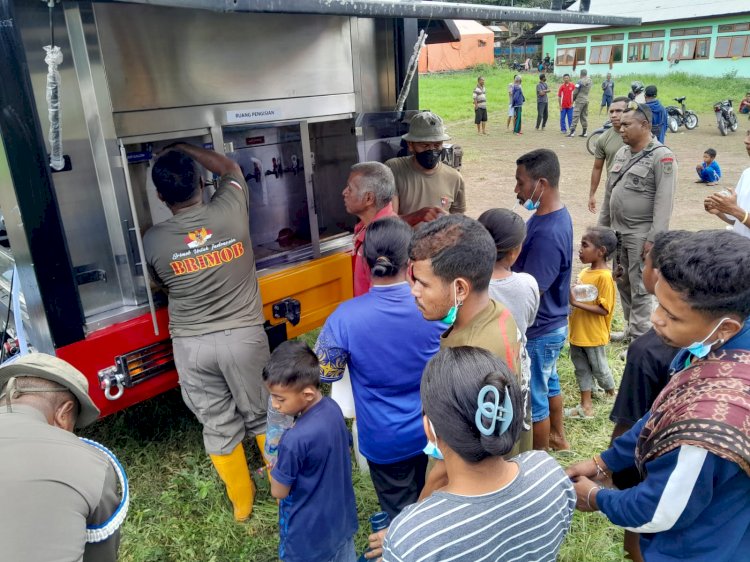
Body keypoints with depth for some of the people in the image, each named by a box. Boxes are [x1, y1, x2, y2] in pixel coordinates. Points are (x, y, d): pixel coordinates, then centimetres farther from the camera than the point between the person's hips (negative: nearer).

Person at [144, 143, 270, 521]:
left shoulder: (154, 240, -9)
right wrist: (183, 148, 19)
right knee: (261, 415, 18)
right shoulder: (230, 211, -10)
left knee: (218, 425, 16)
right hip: (244, 335, 0)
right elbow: (230, 169, 13)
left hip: (192, 345, 0)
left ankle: (241, 501, 33)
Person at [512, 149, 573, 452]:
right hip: (551, 325, 10)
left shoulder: (547, 234, -32)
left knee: (533, 399, 10)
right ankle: (557, 437, 50)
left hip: (538, 331, -10)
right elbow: (528, 258, 9)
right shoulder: (553, 214, 0)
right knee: (548, 382, 28)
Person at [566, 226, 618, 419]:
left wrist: (577, 303, -27)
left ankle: (613, 398, 38)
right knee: (581, 367, 14)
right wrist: (571, 298, -3)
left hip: (594, 335, -8)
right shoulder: (585, 272, 3)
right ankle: (585, 406, 26)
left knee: (599, 368, 12)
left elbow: (604, 309, -23)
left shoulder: (604, 277, -21)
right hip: (578, 332, 8)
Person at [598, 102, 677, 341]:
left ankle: (639, 338, 9)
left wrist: (653, 238, -21)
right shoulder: (622, 153, 11)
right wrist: (602, 225, 17)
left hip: (641, 234, -7)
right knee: (622, 283, 15)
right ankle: (631, 329, 30)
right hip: (617, 231, 7)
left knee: (639, 287, -2)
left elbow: (664, 202, -16)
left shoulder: (662, 157, -11)